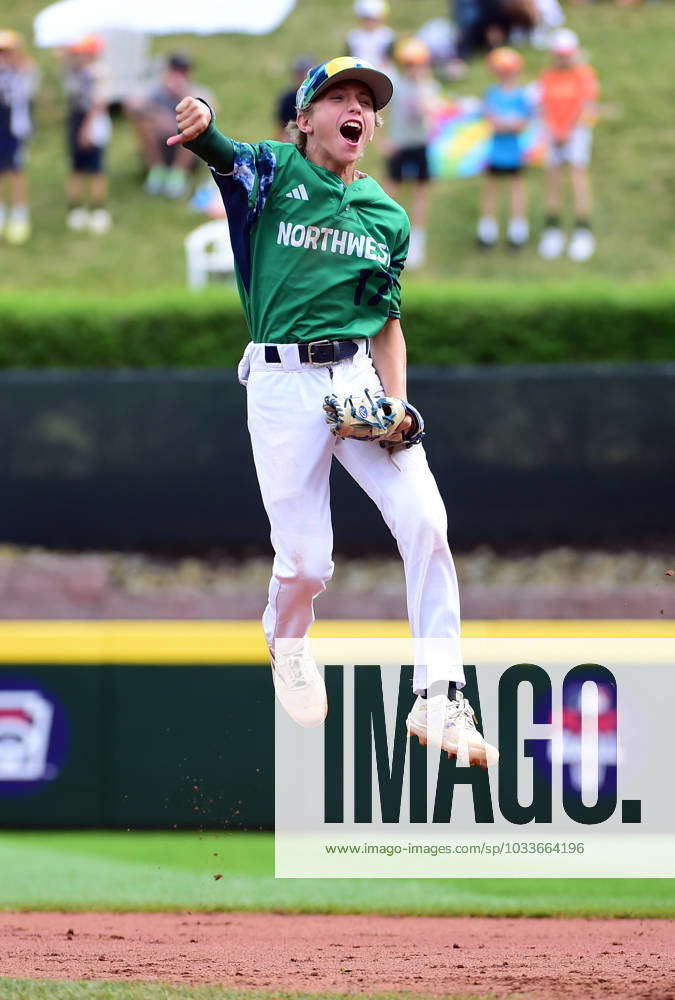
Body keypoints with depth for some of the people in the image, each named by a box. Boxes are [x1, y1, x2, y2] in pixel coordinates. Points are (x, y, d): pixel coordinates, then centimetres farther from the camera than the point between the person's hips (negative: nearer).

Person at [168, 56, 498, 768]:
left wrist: (395, 408, -1)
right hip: (282, 383, -3)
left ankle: (439, 700, -10)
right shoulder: (274, 171, 1)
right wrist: (202, 127, -47)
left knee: (425, 519, -15)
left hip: (360, 378, 3)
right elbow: (224, 155, -21)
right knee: (306, 561, -5)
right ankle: (287, 646, 32)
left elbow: (388, 324, 16)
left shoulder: (388, 218, 13)